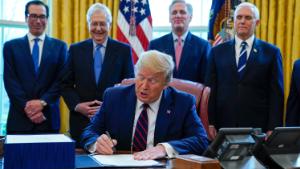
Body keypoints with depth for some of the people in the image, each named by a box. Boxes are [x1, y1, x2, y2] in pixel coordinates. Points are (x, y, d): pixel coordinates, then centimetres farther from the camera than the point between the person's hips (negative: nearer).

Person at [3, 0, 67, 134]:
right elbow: (10, 81, 0)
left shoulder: (59, 46, 8)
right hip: (19, 118, 0)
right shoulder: (11, 46, 7)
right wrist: (26, 107, -11)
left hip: (48, 119, 0)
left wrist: (42, 102, -12)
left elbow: (61, 80, 1)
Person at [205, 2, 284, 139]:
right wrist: (210, 124, -1)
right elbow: (211, 90, 7)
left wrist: (273, 128, -6)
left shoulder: (271, 52, 4)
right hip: (223, 126, 1)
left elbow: (276, 93, 1)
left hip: (258, 127, -1)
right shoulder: (218, 51, 8)